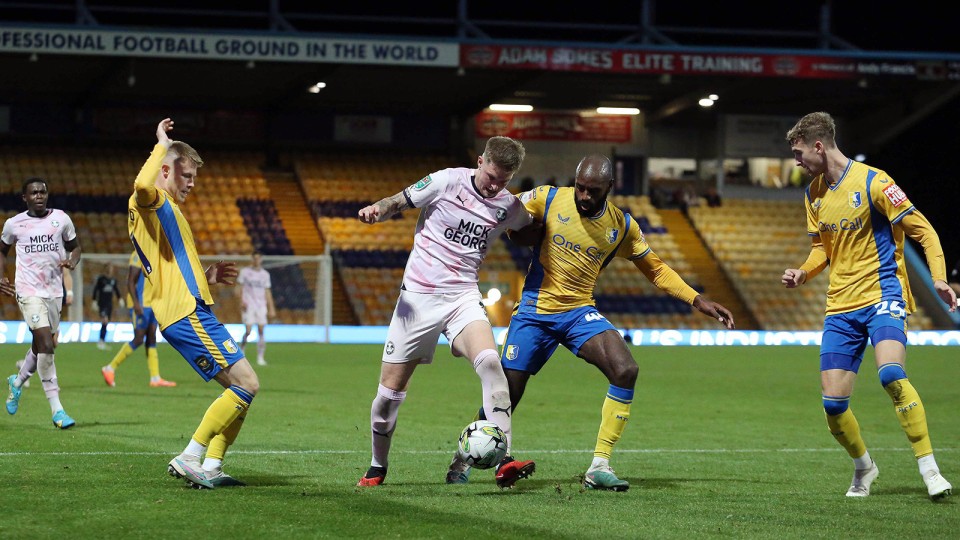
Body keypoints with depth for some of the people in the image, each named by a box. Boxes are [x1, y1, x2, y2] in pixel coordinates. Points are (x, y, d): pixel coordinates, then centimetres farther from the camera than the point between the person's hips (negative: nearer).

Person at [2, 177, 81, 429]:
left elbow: (75, 246, 15)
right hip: (28, 291, -4)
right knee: (46, 344, -18)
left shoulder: (61, 219, 2)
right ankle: (57, 410, -17)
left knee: (41, 346, 15)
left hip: (54, 291, 4)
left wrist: (72, 261, -7)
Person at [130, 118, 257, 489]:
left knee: (240, 389, 8)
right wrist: (162, 146, -18)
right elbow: (142, 184, -32)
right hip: (187, 314, -11)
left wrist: (206, 277, 23)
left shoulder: (165, 210, 27)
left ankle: (210, 468, 2)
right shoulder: (150, 202, -4)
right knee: (247, 384, -14)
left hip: (193, 312, 11)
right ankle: (189, 458, -13)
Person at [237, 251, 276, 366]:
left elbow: (267, 292, 13)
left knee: (261, 331, -7)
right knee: (248, 331, -11)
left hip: (261, 306, 2)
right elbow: (240, 287, 5)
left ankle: (260, 358, -3)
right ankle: (241, 350, 16)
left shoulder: (265, 274, 11)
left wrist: (271, 308, 8)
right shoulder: (245, 272, 4)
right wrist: (241, 301, -11)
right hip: (248, 306, -2)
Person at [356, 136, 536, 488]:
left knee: (489, 362, -28)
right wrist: (376, 209, -18)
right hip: (418, 296, -1)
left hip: (463, 297, 1)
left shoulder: (509, 208, 4)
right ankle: (377, 467, 26)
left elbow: (533, 228, 28)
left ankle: (504, 463, -31)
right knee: (390, 391, 1)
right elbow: (398, 202, 0)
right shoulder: (447, 181, -6)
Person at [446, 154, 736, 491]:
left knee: (626, 371, -22)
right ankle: (464, 458, 25)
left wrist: (698, 301, 1)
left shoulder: (623, 226, -3)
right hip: (534, 311, -2)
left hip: (580, 312, 2)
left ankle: (599, 467, -15)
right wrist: (527, 233, -16)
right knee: (504, 397, -2)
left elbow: (655, 269, 9)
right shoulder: (548, 199, -9)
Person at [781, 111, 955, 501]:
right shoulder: (814, 194, 10)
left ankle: (929, 469, -24)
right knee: (833, 403, -2)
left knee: (891, 373, -31)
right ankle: (863, 467, 26)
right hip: (841, 307, 6)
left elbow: (922, 230, -8)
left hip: (883, 294, -6)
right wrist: (803, 274, 3)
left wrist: (938, 278, -21)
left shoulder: (871, 182, -11)